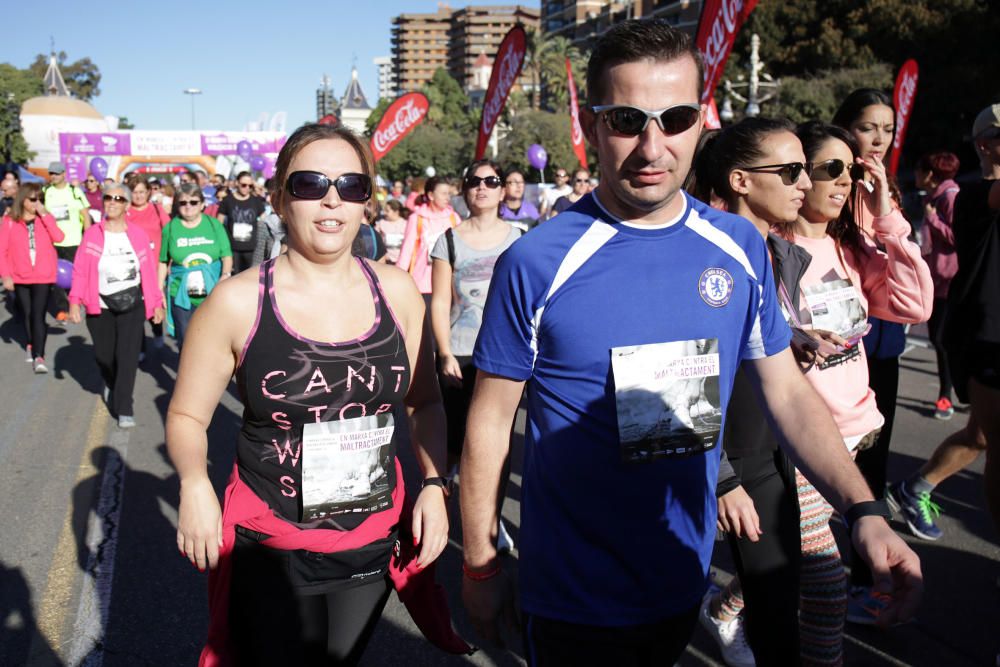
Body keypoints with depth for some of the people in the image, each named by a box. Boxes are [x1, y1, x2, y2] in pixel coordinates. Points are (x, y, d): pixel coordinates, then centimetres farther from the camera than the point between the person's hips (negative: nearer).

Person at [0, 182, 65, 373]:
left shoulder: (44, 219, 2)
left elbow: (58, 237, -16)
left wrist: (44, 214, -17)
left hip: (42, 277, -1)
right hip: (20, 278, 1)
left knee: (38, 315, -11)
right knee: (27, 314, 15)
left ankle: (39, 356, -14)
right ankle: (31, 346, 35)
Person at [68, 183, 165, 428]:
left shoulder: (138, 234, -2)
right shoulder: (92, 234, -2)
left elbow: (149, 270, 0)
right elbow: (80, 270, -4)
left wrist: (157, 302, 2)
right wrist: (75, 301, -10)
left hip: (132, 306, -1)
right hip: (100, 307, 1)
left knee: (128, 356, -8)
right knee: (104, 355, 14)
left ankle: (124, 409, -3)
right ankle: (110, 384, 47)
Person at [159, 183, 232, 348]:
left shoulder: (214, 224, 1)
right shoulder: (170, 227, 2)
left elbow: (227, 255, 0)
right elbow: (163, 262, 9)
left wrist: (225, 275, -18)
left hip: (213, 294, 0)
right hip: (181, 295, 0)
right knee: (185, 343, 6)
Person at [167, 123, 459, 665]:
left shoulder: (396, 291, -3)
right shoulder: (237, 302, -11)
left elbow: (424, 402, 8)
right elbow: (186, 415, -2)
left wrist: (434, 483, -4)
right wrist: (195, 484, -20)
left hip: (374, 540, 3)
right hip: (270, 551, -3)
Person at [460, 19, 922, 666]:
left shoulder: (740, 247, -6)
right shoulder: (536, 264, -18)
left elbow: (789, 390, 1)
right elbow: (490, 422, -10)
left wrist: (864, 510, -11)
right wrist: (479, 566, -5)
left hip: (686, 577, 5)